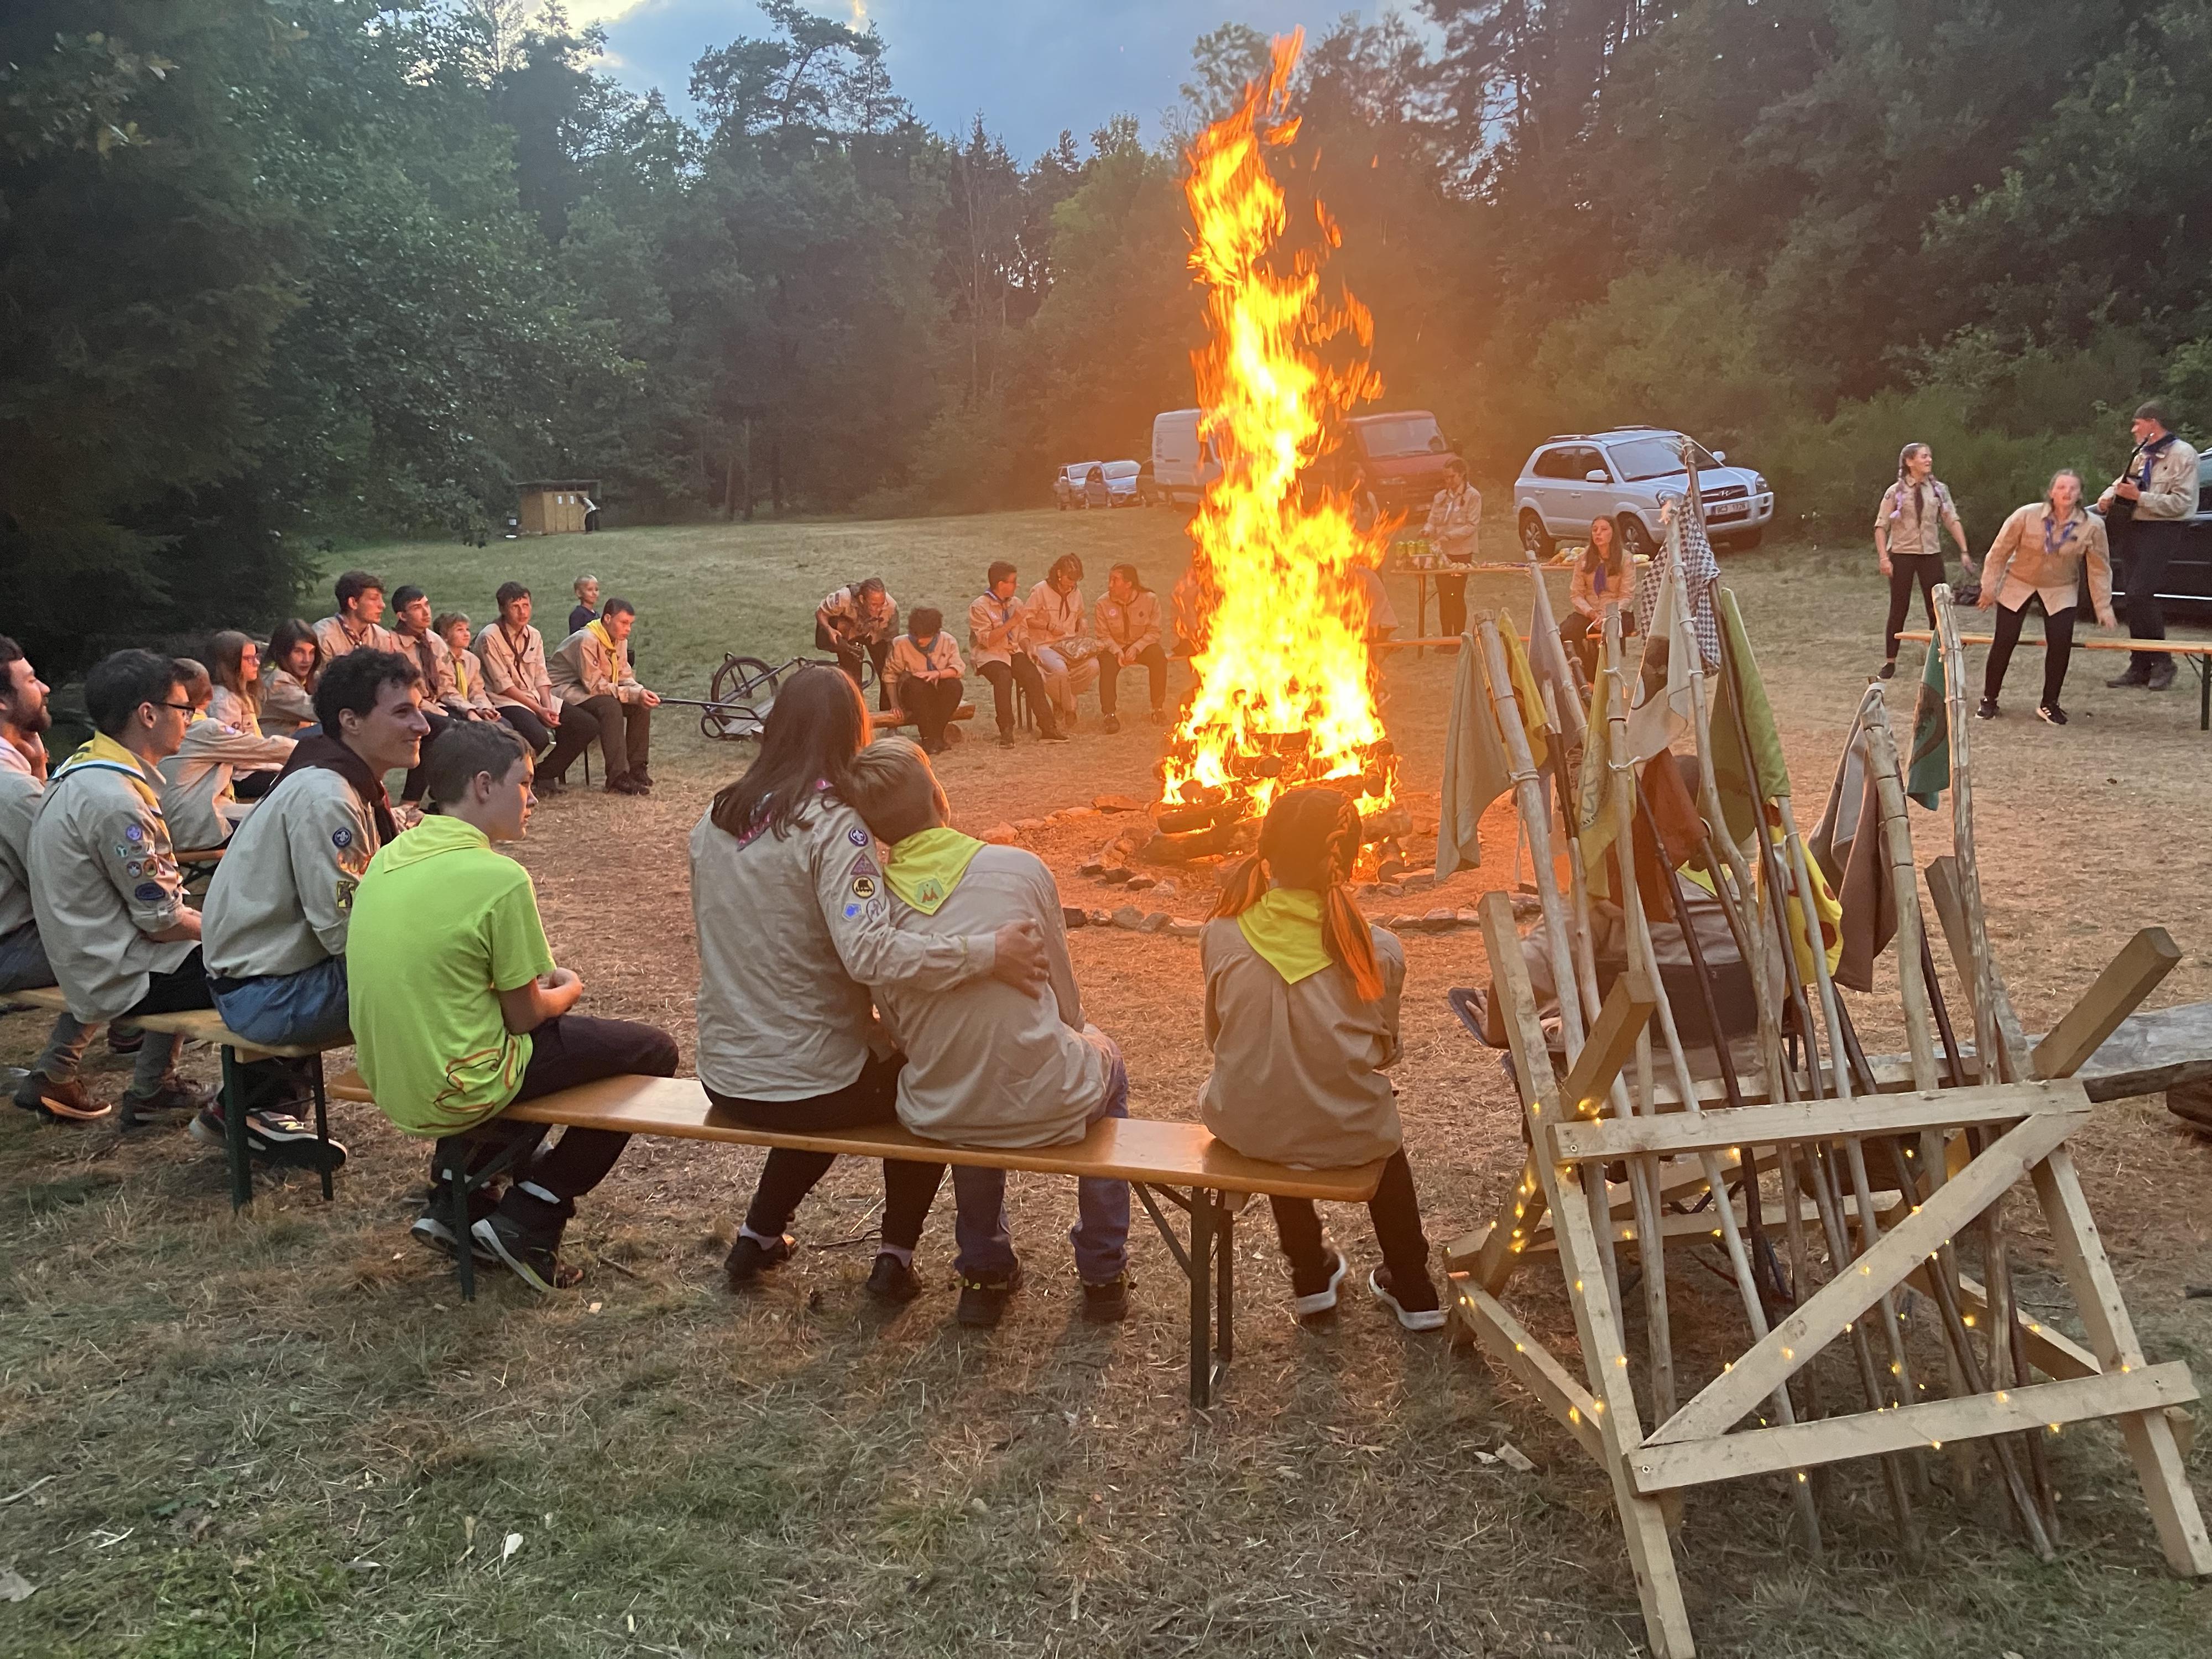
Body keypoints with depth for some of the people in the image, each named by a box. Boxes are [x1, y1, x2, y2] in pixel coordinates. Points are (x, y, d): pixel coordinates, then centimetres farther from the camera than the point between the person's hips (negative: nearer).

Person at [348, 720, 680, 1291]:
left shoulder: (389, 856, 3)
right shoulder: (499, 878, -21)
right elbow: (524, 1016, -12)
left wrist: (541, 978, 14)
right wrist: (569, 990, 9)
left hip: (390, 1083, 8)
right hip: (458, 1093, -8)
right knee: (653, 1050, 6)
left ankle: (455, 1196, 23)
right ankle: (529, 1222, 7)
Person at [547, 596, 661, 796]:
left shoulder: (619, 641, 3)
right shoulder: (586, 641, -25)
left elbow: (625, 678, 3)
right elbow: (594, 686, -27)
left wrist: (641, 692, -20)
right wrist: (634, 694, -31)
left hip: (589, 690, 9)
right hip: (564, 691, -9)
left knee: (641, 706, -8)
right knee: (610, 707, -34)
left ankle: (637, 768, -1)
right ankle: (618, 778, -34)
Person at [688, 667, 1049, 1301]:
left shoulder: (714, 820, 0)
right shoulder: (831, 824, -20)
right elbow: (871, 953, -32)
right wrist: (989, 952, -30)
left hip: (723, 1078, 6)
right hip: (807, 1085, -6)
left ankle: (757, 1238, 35)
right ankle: (896, 1259, 23)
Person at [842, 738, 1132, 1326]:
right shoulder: (1022, 868, -8)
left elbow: (899, 1031, 6)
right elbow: (1068, 1007, 1)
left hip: (937, 1116, 3)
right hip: (1044, 1107, -2)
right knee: (1102, 1055, 32)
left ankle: (985, 1272, 39)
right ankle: (1103, 1272, 35)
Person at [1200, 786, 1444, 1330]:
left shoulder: (1223, 934, -9)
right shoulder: (1380, 950, -11)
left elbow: (1217, 1035, 4)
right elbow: (1385, 1051, 2)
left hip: (1244, 1129, 1)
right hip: (1345, 1137, -1)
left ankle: (1311, 1273, 44)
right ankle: (1412, 1289, 42)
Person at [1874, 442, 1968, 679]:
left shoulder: (1939, 490, 3)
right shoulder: (1896, 492, -4)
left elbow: (1952, 521, 2)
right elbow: (1881, 526, -4)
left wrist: (1964, 551, -6)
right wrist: (1884, 557, -13)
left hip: (1931, 554, 2)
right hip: (1902, 554, -2)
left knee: (1936, 608, 3)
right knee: (1899, 609, 3)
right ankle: (1890, 661, 14)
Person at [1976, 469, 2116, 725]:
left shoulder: (2093, 526, -17)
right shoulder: (2027, 516, -22)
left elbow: (2100, 568, -8)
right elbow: (1999, 552, -10)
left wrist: (2103, 607, -9)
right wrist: (1989, 589, -7)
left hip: (2061, 591, 1)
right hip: (2018, 585, -1)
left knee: (2060, 643, -14)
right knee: (2004, 642, -6)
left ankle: (2049, 704, 2)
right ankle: (1989, 699, 12)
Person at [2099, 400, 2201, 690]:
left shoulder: (2182, 454, -7)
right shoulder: (2142, 456, 17)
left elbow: (2181, 503, -15)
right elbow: (2123, 482, 29)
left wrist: (2139, 496, -20)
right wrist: (2109, 495, 5)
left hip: (2162, 532, -8)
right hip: (2136, 530, 8)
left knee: (2140, 595, -18)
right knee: (2136, 598, 7)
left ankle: (2162, 663, -9)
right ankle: (2140, 666, 12)